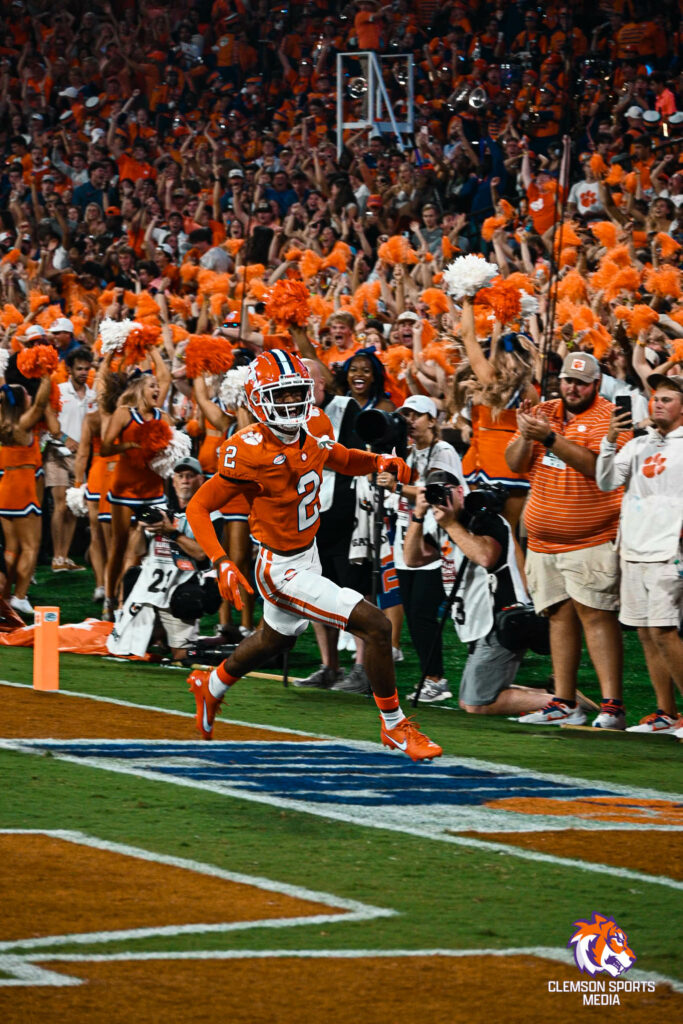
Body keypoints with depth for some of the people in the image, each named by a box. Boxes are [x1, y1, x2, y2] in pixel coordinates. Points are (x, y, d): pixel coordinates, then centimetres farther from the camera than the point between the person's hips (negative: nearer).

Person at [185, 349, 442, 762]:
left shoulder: (314, 429, -7)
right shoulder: (250, 454, -27)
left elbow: (343, 460, 15)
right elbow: (198, 508, -19)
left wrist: (379, 462, -7)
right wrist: (222, 564, -31)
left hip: (308, 554, 9)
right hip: (284, 572, -9)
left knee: (276, 638, 34)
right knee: (375, 626, -16)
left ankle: (212, 685, 61)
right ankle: (395, 727, 1)